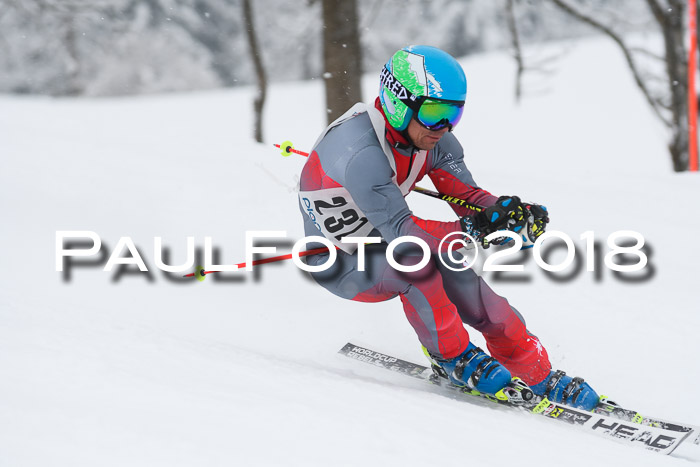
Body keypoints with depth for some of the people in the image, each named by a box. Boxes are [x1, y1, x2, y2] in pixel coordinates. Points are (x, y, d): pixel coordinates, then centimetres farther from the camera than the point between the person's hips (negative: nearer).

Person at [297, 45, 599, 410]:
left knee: (459, 277, -11)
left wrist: (507, 212, -31)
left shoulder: (431, 135, -10)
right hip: (342, 266, -7)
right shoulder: (362, 154, -36)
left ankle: (538, 376, 3)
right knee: (414, 259, -33)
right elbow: (398, 230, -41)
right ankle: (452, 358, -11)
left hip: (379, 244, 7)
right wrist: (474, 229, -50)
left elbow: (468, 196, -10)